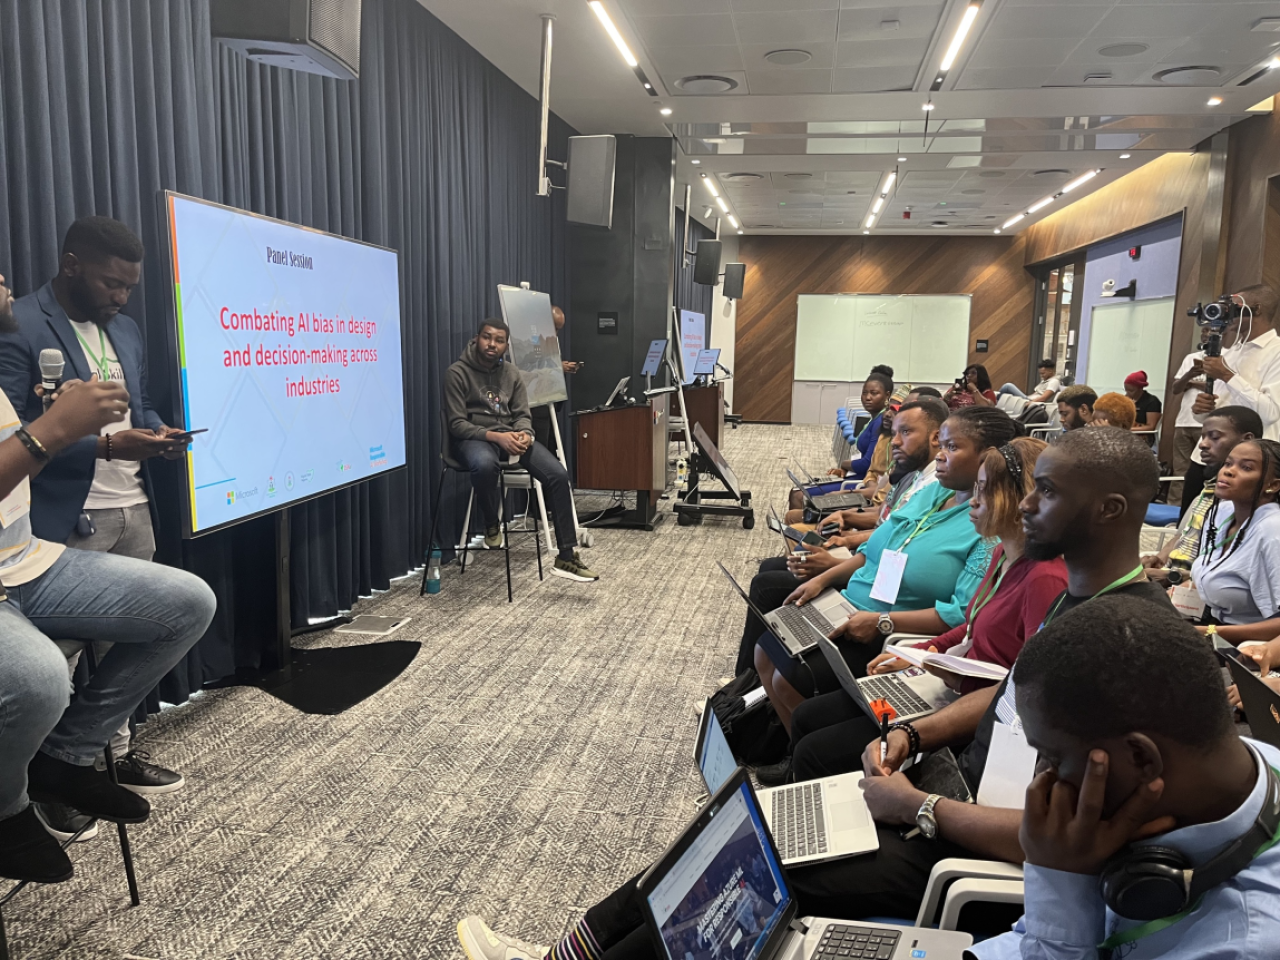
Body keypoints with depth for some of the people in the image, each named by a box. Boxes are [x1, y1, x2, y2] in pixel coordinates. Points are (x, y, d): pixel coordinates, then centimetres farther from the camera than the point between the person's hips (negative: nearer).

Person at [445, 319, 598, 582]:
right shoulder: (457, 372, -5)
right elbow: (457, 424, -10)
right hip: (474, 437, -5)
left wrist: (524, 434, -16)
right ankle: (491, 525, -11)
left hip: (510, 435, 5)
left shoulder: (512, 374, 11)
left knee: (558, 475, -18)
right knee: (484, 465, -44)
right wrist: (496, 436, -25)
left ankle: (566, 558, -13)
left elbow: (522, 415, 9)